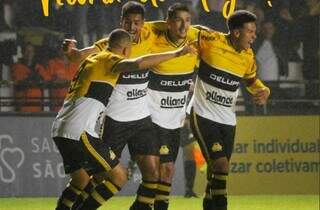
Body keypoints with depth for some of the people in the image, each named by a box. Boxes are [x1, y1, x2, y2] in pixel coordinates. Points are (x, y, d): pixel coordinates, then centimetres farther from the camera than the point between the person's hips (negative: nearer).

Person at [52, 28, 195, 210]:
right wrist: (175, 53, -19)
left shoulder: (92, 60, 22)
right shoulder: (109, 59, -3)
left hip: (60, 130, 9)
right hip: (79, 132, -9)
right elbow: (138, 64, -23)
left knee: (81, 180, 24)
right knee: (119, 176, -2)